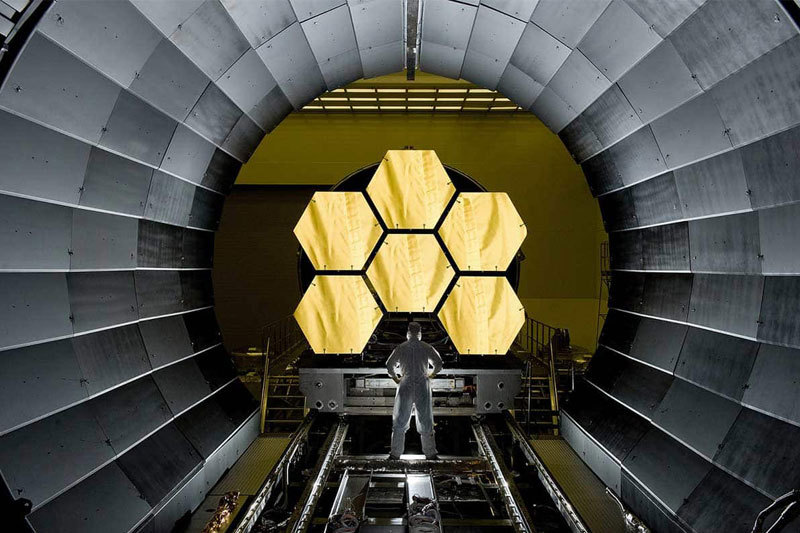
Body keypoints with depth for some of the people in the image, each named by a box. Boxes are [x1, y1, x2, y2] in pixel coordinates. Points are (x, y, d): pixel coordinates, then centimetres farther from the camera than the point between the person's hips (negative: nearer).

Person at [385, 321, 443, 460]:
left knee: (400, 421, 8)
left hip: (405, 387, 0)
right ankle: (430, 453, 12)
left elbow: (389, 365, -1)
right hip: (422, 387, 0)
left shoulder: (401, 348, 1)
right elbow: (438, 364, -1)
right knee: (425, 420, 9)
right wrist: (430, 375, 14)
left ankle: (395, 453, 9)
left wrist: (396, 378, 11)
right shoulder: (427, 348, 1)